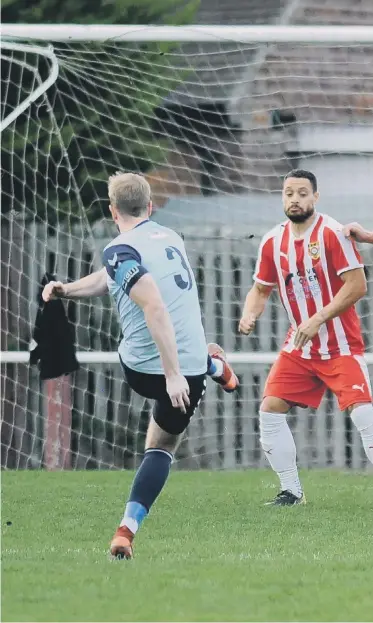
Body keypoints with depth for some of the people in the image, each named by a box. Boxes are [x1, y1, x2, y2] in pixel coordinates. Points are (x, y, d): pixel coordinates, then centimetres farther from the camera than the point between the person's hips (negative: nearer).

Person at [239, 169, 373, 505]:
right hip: (299, 348, 6)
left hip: (340, 345, -6)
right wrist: (250, 315, -8)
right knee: (270, 410, -3)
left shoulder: (333, 233, -14)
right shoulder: (272, 242, 3)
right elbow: (261, 289, 14)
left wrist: (317, 320, -23)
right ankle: (291, 491, 9)